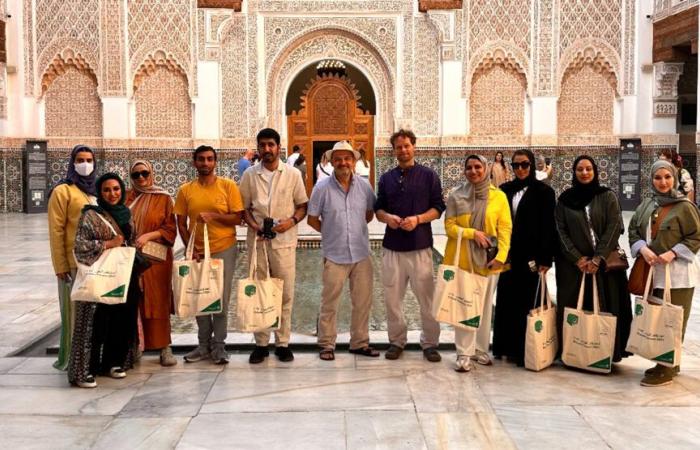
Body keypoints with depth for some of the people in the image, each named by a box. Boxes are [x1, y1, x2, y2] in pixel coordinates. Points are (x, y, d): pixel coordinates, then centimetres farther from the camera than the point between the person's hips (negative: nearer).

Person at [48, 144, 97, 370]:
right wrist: (60, 266, -12)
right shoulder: (63, 191, -3)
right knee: (74, 311, 2)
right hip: (74, 262, -5)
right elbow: (56, 232, -7)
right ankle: (69, 359, 12)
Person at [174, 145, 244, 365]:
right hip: (197, 252, 3)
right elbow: (181, 223, 5)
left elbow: (237, 217, -5)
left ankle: (219, 346, 12)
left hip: (224, 250, -2)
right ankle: (204, 345, 21)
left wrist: (214, 216, -19)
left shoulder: (228, 186, -3)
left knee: (221, 299, 2)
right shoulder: (185, 190, 4)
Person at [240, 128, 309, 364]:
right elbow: (244, 206, 11)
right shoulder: (249, 175, 7)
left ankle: (283, 342, 11)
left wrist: (292, 220, -12)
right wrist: (252, 223, -7)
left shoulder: (293, 174, 3)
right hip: (257, 240, 1)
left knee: (285, 293, 1)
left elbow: (303, 205, 7)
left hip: (284, 240, -1)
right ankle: (261, 343, 13)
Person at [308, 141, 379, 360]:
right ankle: (326, 344, 18)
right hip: (334, 255, -3)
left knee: (363, 301, 11)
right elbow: (312, 219, 1)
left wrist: (354, 228, 6)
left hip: (361, 253, 3)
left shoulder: (364, 186, 1)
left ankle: (360, 342, 25)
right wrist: (333, 232, 3)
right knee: (329, 303, 5)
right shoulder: (322, 188, -7)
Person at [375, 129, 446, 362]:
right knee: (392, 297, 7)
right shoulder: (386, 178, 11)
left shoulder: (429, 175, 2)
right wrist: (387, 217, -10)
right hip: (392, 246, 3)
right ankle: (396, 341, 21)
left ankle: (430, 343, 15)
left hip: (420, 246, -3)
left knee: (427, 298, 2)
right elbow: (378, 209, 12)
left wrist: (418, 219, -17)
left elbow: (438, 207, -1)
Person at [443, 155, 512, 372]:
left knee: (484, 305, 10)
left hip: (487, 259, 1)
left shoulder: (499, 196, 1)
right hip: (462, 258, -1)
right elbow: (449, 226, -1)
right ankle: (464, 353, 1)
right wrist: (472, 233, -16)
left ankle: (480, 349, 22)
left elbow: (505, 229, -1)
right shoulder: (456, 196, 2)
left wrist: (501, 256, -12)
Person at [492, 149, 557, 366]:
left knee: (524, 302, 0)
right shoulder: (505, 190, 9)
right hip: (508, 255, 4)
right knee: (505, 299, 7)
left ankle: (522, 351, 9)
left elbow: (548, 227, -5)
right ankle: (504, 346, 19)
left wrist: (545, 259, -10)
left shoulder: (543, 192, -2)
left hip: (529, 256, -4)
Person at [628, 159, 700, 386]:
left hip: (677, 273, -6)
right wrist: (643, 249, -8)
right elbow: (633, 231, 11)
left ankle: (667, 368, 4)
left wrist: (672, 253, -17)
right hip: (651, 271, 6)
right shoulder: (646, 205, 10)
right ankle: (666, 364, 24)